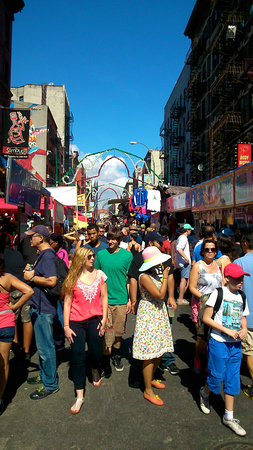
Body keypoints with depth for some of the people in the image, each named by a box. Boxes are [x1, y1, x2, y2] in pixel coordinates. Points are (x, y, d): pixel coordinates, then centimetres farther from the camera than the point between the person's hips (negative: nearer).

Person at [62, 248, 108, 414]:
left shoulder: (99, 274, 2)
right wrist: (66, 326, -4)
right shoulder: (72, 278, -3)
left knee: (96, 353, 4)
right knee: (78, 358, -1)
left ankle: (95, 371, 42)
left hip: (95, 320, 1)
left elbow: (104, 297, 5)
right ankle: (80, 397, 11)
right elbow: (67, 302, -1)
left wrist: (104, 319, -1)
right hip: (76, 322, -1)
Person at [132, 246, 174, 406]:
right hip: (148, 315, -9)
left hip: (158, 314, 9)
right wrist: (165, 278, -15)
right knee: (150, 354, -1)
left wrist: (165, 276, 3)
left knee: (160, 351, 17)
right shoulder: (145, 277, -22)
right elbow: (160, 295, -23)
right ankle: (148, 390, 14)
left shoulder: (154, 273, 6)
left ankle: (151, 378, 39)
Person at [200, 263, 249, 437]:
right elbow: (206, 318, -14)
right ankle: (204, 394, 38)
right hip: (219, 343, -5)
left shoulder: (241, 297, 5)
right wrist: (227, 331, -18)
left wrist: (244, 330, -5)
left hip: (236, 345, 5)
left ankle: (229, 417, 25)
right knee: (217, 376, 5)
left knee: (233, 379, 11)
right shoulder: (219, 293, -13)